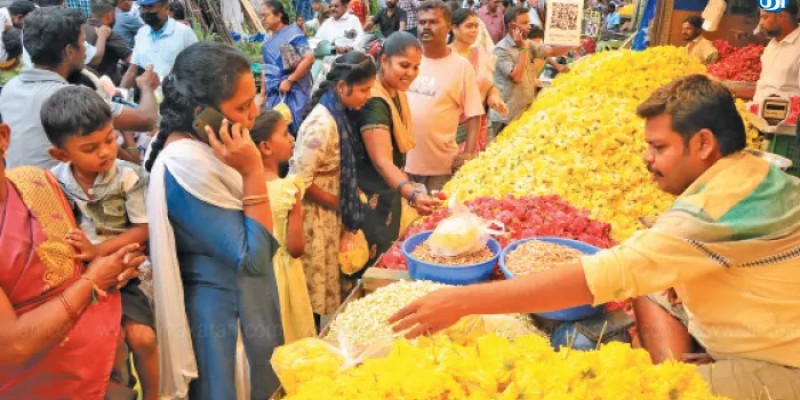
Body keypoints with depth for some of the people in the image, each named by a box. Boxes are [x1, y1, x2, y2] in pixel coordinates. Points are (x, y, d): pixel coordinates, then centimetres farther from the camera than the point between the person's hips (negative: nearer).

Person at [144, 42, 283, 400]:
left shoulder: (200, 145, 0)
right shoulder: (187, 166, -28)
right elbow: (253, 258, -27)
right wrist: (253, 172, -28)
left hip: (247, 298, 9)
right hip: (225, 313, -9)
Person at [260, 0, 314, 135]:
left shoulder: (293, 33, -9)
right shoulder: (268, 40, 12)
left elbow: (309, 58, -19)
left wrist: (289, 81, -18)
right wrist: (263, 92, 16)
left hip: (293, 91, -7)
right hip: (273, 93, 7)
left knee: (291, 129, -5)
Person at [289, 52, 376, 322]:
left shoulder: (340, 113, 0)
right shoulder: (322, 125, -26)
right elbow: (301, 182, -23)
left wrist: (351, 194, -1)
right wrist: (340, 204, -13)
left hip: (331, 214, 8)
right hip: (314, 216, -8)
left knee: (327, 281, 21)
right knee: (315, 287, 8)